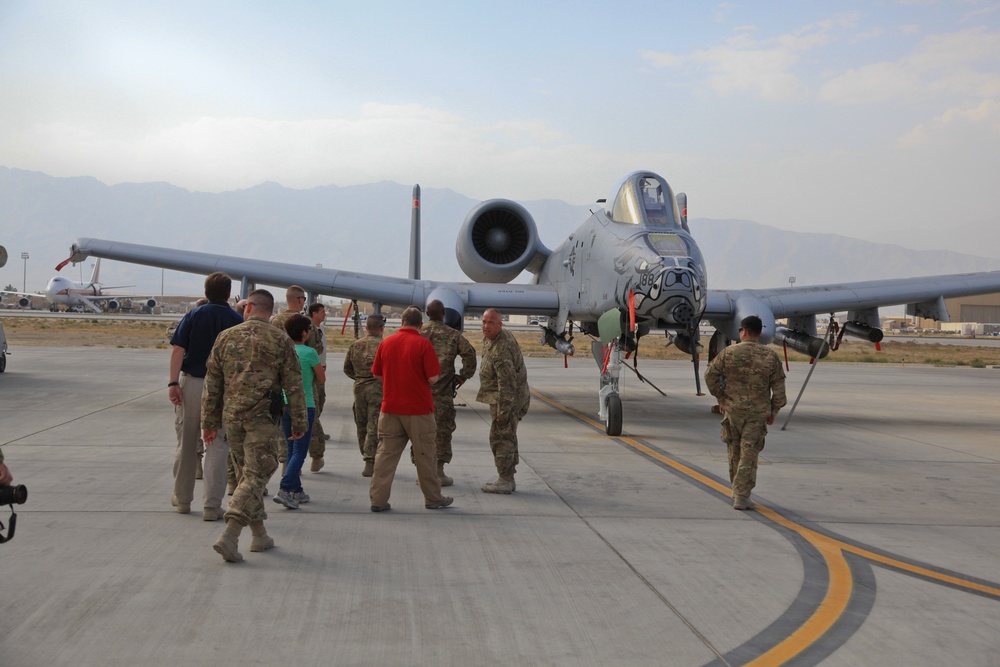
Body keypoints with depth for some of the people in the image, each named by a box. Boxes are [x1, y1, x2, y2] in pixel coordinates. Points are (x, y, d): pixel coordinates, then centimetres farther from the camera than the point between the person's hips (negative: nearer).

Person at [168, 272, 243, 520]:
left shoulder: (193, 316, 1)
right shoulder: (236, 320, -1)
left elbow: (178, 350, -8)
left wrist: (173, 382, -9)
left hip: (191, 383, 1)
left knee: (186, 443, 15)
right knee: (217, 446, 2)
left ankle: (182, 498, 28)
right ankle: (212, 506, -2)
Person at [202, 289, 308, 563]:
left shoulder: (226, 337, 6)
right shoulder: (281, 341, -2)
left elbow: (212, 384, 8)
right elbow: (293, 386, -2)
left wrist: (209, 421, 14)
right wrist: (299, 422, 6)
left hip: (232, 416, 4)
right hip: (263, 417, -4)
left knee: (245, 473, 16)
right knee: (255, 476, -4)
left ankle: (259, 535, 23)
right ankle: (229, 536, -18)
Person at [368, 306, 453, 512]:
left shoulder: (386, 342, 2)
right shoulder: (423, 344, -11)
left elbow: (377, 374, 9)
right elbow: (433, 378, -13)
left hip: (390, 408, 3)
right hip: (418, 409, -3)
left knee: (386, 453, 6)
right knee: (424, 455, 8)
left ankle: (378, 499, 3)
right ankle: (433, 498, 19)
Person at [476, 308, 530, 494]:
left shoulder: (501, 349, -26)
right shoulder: (493, 339, 8)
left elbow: (507, 382, -28)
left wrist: (503, 409, -27)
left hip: (507, 398, -11)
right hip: (510, 397, 11)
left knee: (501, 437, -7)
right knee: (507, 437, 15)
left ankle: (505, 481, -4)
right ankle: (508, 479, 22)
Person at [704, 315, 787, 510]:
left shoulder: (729, 353, -4)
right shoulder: (770, 356, -4)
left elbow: (710, 375, -1)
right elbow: (778, 387, -3)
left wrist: (720, 397, 10)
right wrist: (774, 410, 7)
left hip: (732, 409, 1)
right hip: (758, 413, -1)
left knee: (735, 452, 16)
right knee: (749, 455, 0)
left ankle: (738, 492, 28)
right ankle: (741, 496, -5)